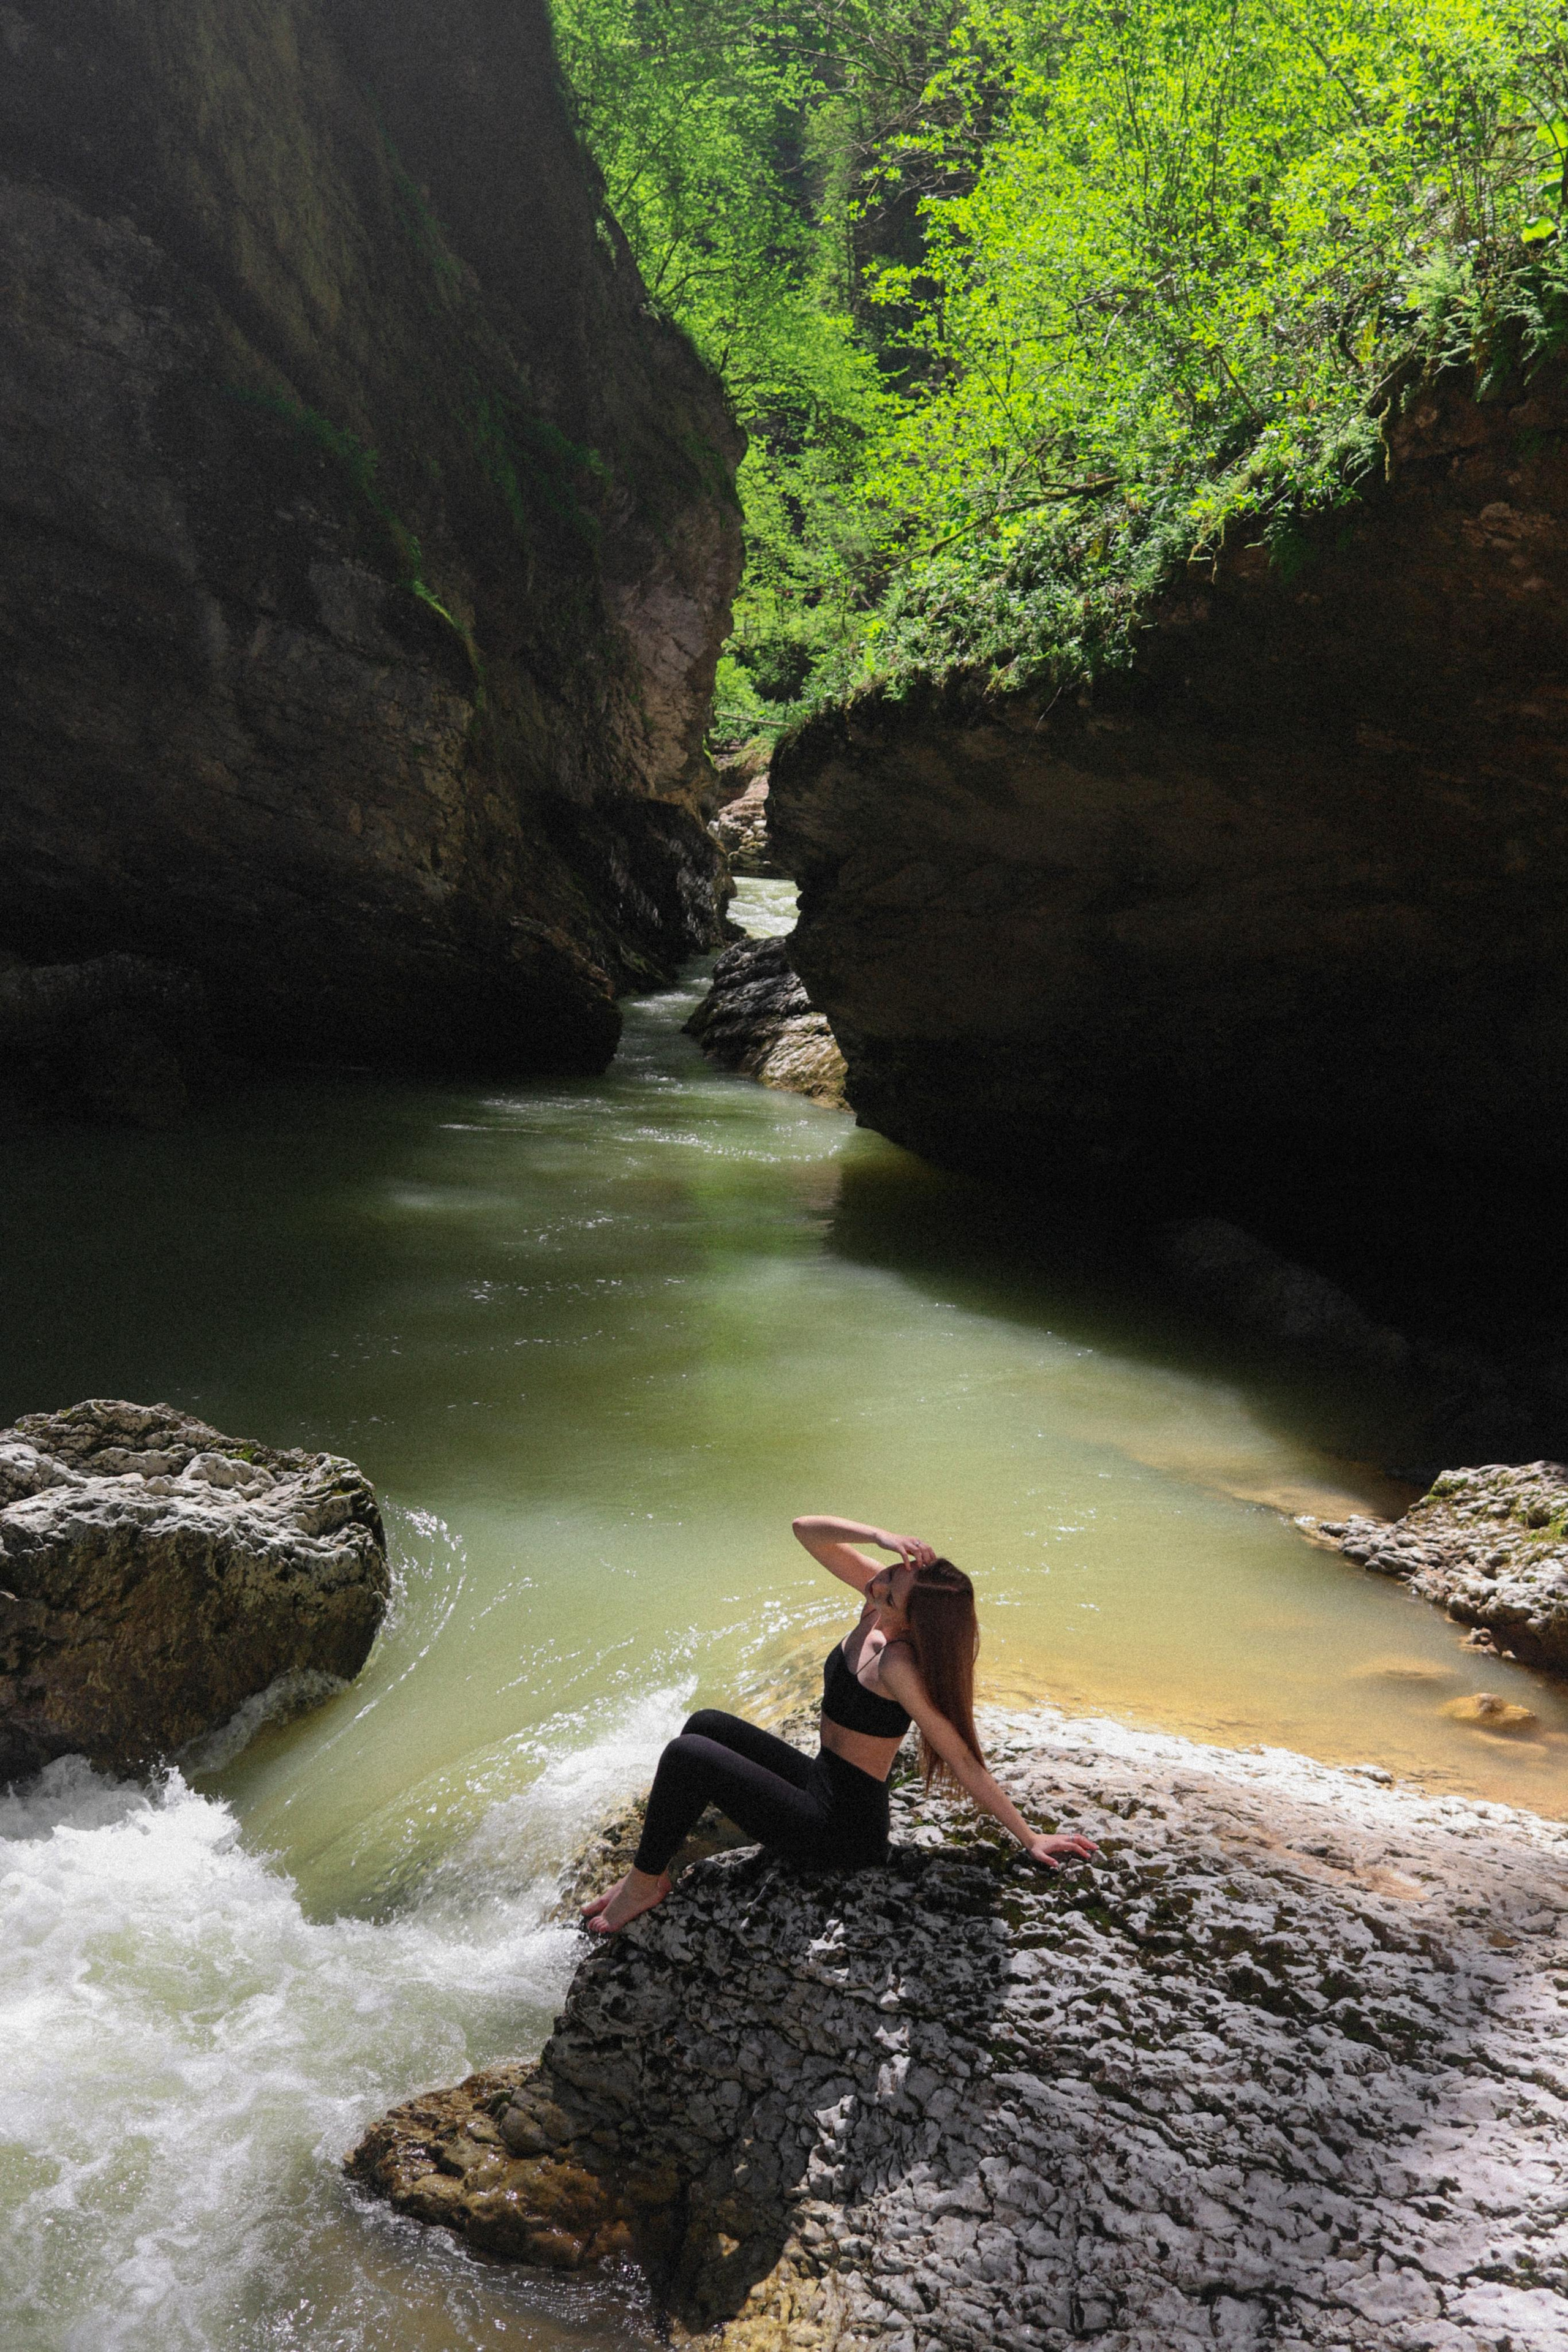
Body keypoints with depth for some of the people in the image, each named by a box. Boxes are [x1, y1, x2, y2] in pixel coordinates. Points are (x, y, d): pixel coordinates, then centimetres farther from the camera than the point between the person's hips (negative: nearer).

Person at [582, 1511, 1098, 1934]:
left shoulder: (897, 1665, -30)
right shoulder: (879, 1600, -8)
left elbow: (963, 1761, -23)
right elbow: (806, 1529, -8)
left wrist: (1029, 1839, -18)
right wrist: (879, 1536, -24)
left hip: (841, 1831, -9)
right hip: (823, 1782, 9)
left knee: (687, 1755, -15)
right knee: (706, 1725, 14)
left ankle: (644, 1884, 7)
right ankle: (651, 1867, 20)